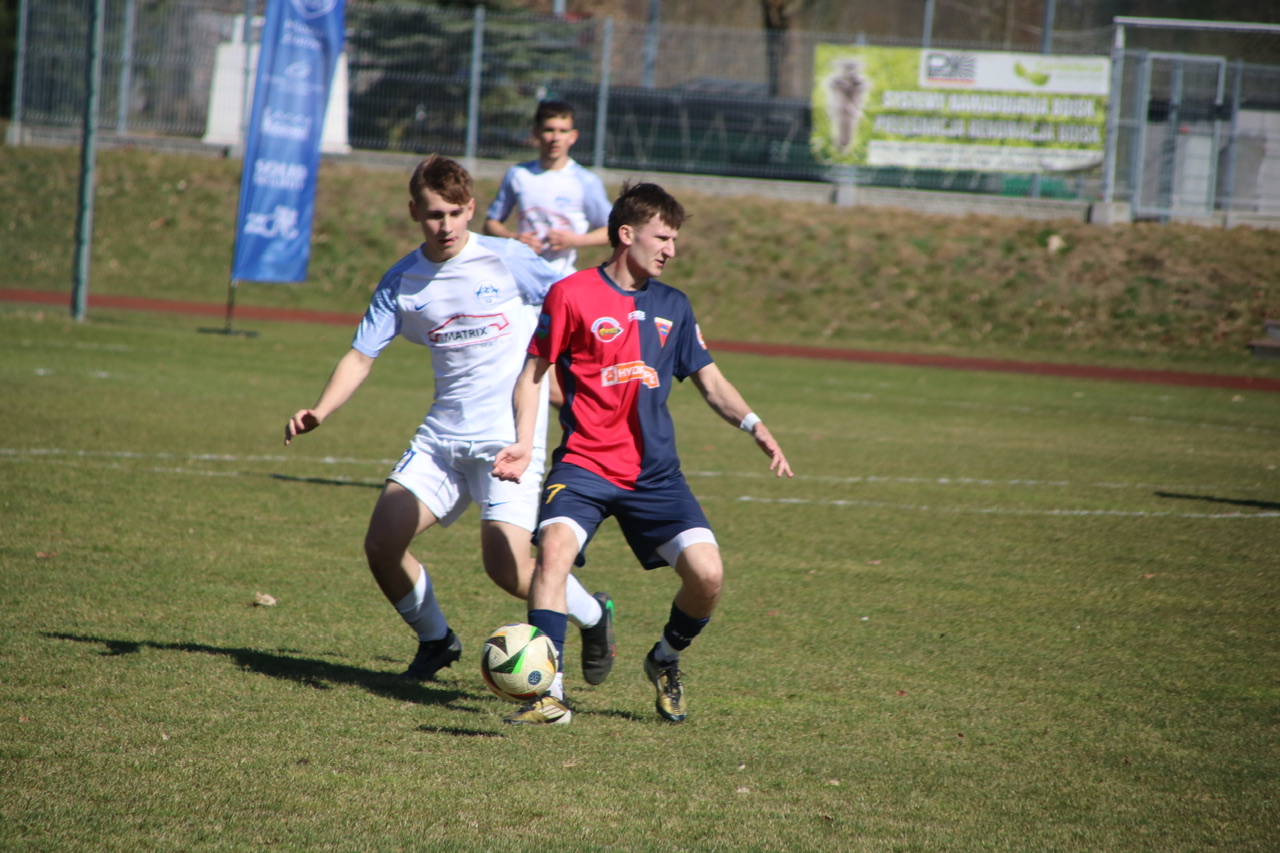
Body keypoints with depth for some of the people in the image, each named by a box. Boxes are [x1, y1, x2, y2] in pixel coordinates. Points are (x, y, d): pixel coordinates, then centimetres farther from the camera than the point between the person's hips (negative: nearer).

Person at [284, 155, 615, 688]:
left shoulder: (506, 260, -5)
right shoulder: (402, 281, 5)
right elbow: (361, 357, 5)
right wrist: (319, 412, -11)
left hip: (511, 433, -5)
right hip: (442, 434, 5)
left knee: (506, 567, -17)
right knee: (381, 545, -6)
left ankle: (592, 615, 13)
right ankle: (435, 640, 20)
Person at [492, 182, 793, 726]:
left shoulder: (672, 306, 11)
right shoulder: (572, 294, -2)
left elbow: (710, 381, 18)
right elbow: (533, 372, 3)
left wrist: (753, 425, 0)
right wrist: (525, 443, -11)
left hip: (655, 472, 4)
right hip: (585, 463, -4)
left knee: (707, 573, -12)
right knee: (555, 547, -30)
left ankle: (666, 661, 19)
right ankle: (549, 694, -27)